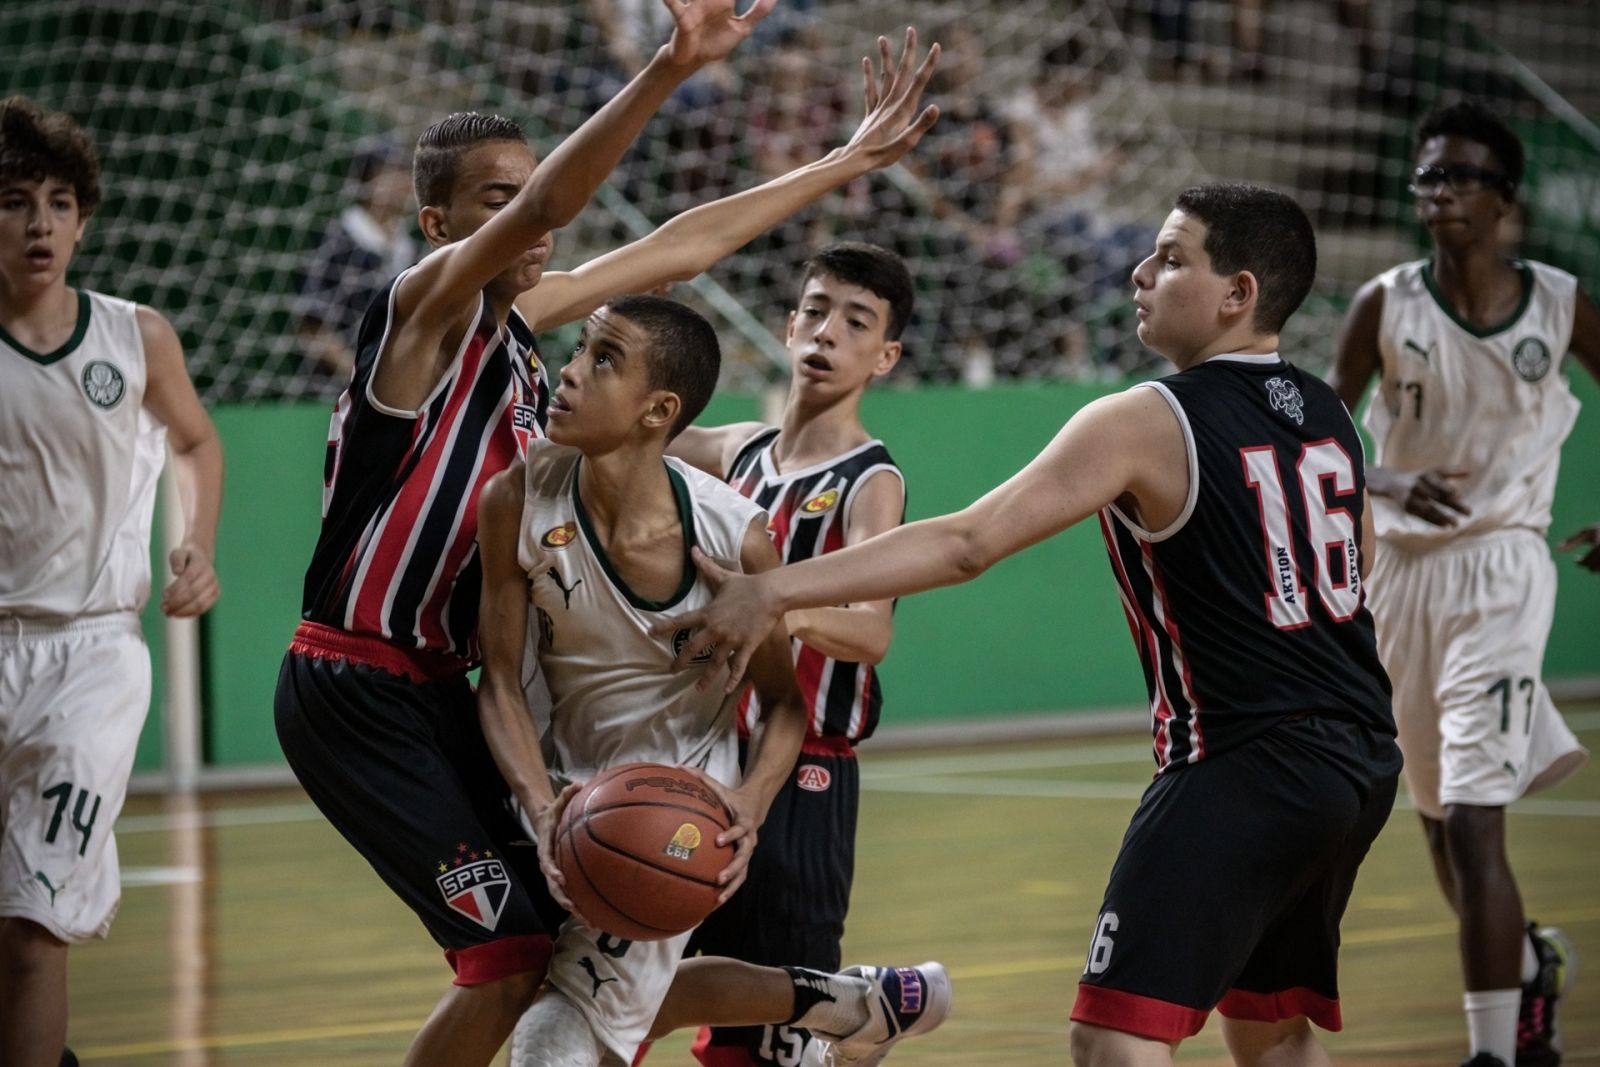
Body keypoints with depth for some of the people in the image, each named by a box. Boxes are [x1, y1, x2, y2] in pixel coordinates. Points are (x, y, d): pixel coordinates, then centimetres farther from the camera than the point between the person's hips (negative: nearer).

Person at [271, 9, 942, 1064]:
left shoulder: (519, 320, 11)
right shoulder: (428, 304, -13)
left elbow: (679, 247, 18)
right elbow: (543, 206, -31)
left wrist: (844, 162, 20)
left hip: (439, 689, 9)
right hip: (357, 690, -9)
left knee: (557, 938, 13)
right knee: (512, 956, -12)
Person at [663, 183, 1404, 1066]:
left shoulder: (1146, 423, -12)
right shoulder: (1325, 414, 10)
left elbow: (966, 544, -19)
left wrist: (775, 591, -20)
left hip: (1245, 764, -9)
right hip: (1358, 759, 9)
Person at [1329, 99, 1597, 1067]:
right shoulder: (1386, 306, -4)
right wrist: (1392, 484, -22)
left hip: (1501, 563, -3)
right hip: (1404, 563, 3)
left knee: (1472, 819, -15)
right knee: (1439, 816, 15)